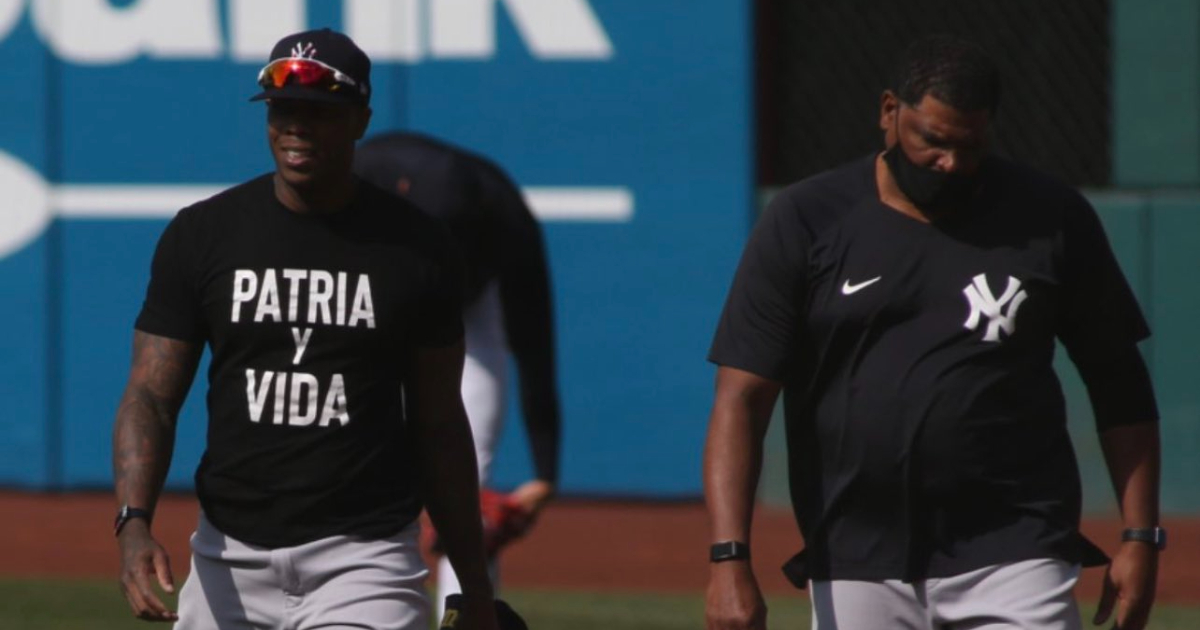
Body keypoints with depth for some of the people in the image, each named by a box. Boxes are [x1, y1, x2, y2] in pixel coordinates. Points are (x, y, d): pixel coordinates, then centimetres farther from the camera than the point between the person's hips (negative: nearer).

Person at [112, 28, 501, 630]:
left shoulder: (417, 249, 1)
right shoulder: (200, 234, 2)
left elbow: (438, 424, 8)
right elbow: (150, 396, -1)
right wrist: (133, 524, -19)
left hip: (365, 560, -2)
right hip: (228, 558, 2)